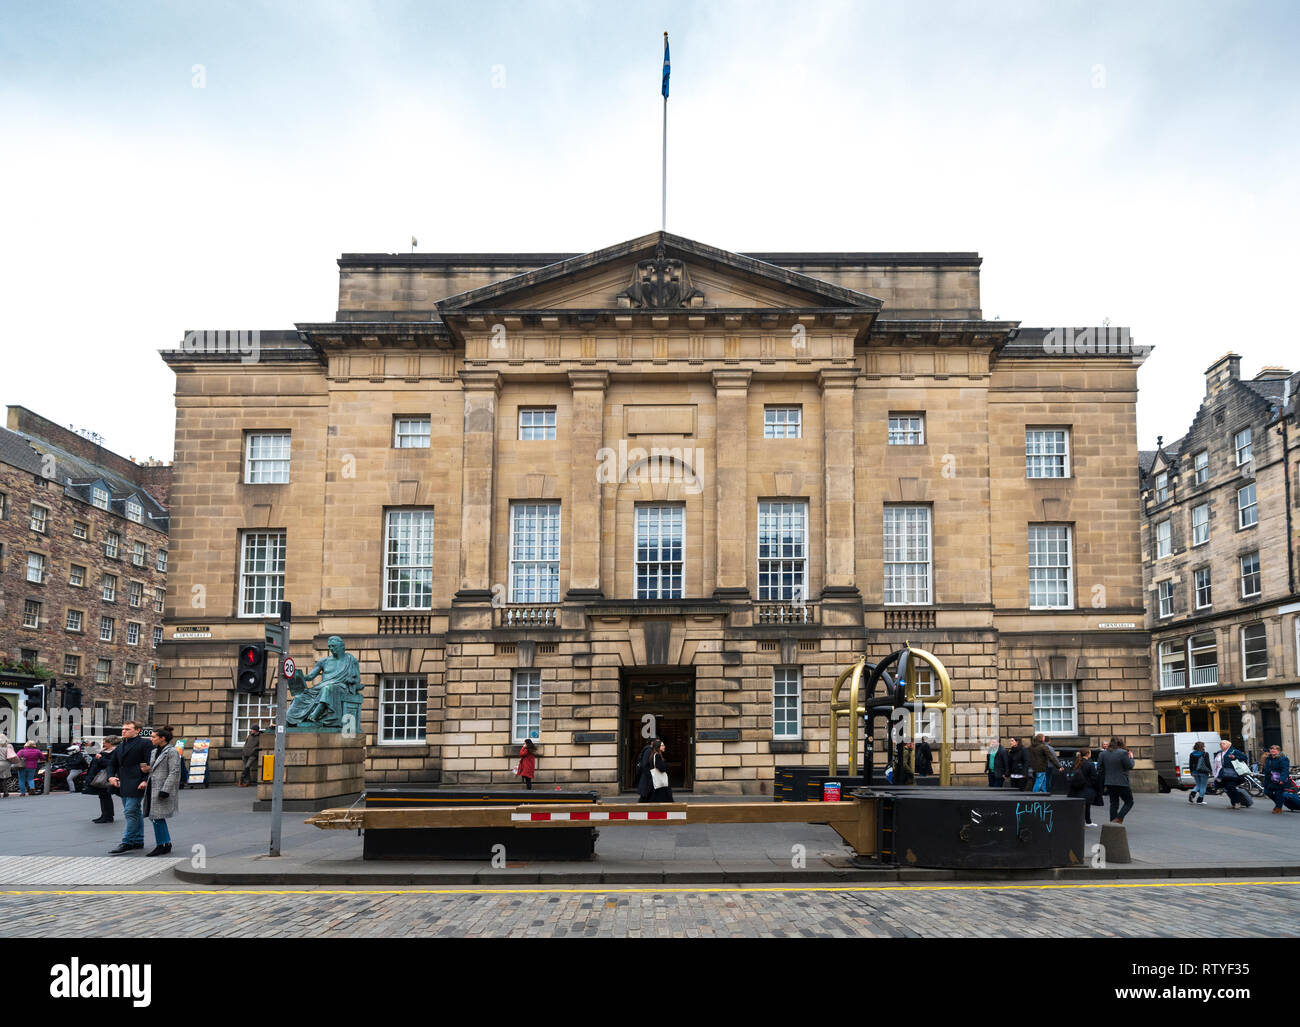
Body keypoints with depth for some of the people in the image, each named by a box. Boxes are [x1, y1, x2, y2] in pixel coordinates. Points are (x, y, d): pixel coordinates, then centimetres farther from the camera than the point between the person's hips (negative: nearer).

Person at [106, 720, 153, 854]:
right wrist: (111, 776, 6)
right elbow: (112, 763, 24)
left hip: (136, 785, -9)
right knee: (135, 813, 14)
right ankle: (138, 841, 21)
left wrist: (146, 780, -20)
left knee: (130, 812, -11)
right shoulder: (120, 746, 19)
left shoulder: (144, 744, -6)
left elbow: (150, 764, -12)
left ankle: (127, 843, -10)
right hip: (123, 785, 9)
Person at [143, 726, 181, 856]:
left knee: (157, 817, -10)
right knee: (157, 818, 11)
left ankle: (161, 846, -3)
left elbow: (174, 773, -15)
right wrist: (145, 781, 10)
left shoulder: (172, 752, -11)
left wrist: (165, 791, -20)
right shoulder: (154, 752, 15)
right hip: (152, 789, 9)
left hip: (162, 790, -9)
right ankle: (167, 844, 19)